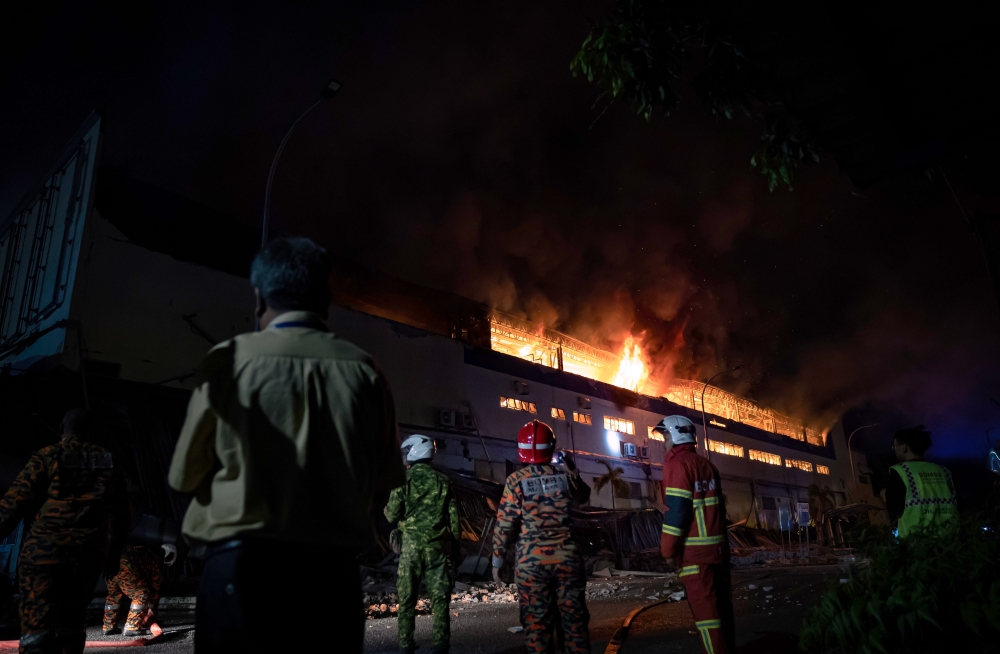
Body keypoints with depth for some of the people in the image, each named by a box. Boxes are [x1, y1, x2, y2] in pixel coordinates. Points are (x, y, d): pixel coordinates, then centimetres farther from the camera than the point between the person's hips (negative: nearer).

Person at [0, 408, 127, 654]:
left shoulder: (47, 456, 1)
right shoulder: (108, 461, 12)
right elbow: (119, 511, 14)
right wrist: (114, 553, 21)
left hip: (45, 548, -4)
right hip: (89, 551, 4)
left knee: (37, 624, -5)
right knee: (72, 619, 17)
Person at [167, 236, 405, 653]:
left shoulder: (231, 358, -6)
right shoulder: (363, 369, 0)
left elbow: (185, 475, 2)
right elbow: (386, 477, 6)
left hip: (242, 564, -2)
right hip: (333, 569, 2)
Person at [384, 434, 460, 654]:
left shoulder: (404, 480, -6)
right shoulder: (443, 481, 2)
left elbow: (392, 515, -6)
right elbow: (453, 516, 2)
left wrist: (387, 509, 16)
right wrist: (455, 545, 11)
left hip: (411, 545, -1)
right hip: (438, 545, 1)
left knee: (407, 598, 11)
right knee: (440, 597, 6)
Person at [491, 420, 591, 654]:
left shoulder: (516, 480, -7)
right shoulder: (565, 474, -1)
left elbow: (505, 524, -6)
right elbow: (583, 496, 21)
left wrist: (497, 558, 4)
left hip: (532, 559, -2)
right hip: (566, 556, 2)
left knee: (536, 620, 8)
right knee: (574, 616, 13)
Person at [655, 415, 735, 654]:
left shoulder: (677, 463, -9)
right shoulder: (706, 464, 15)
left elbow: (676, 510, -16)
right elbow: (717, 506, 17)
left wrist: (668, 548, -9)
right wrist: (719, 541, 20)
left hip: (695, 551, -8)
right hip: (718, 546, 8)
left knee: (705, 609, -4)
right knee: (720, 605, 14)